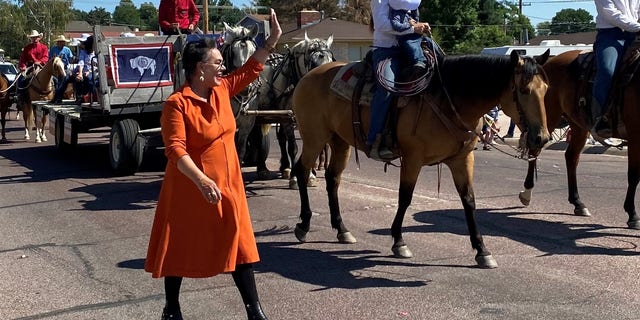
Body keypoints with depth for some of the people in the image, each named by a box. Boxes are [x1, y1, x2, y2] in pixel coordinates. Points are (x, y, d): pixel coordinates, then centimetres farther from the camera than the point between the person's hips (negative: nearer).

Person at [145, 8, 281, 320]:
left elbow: (251, 69, 17)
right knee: (180, 248, 9)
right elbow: (175, 150, -25)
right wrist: (202, 181, -35)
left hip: (227, 184, 7)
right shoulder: (177, 104, -18)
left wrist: (273, 40, 10)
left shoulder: (222, 91, 3)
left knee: (239, 245, 9)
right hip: (190, 188, -6)